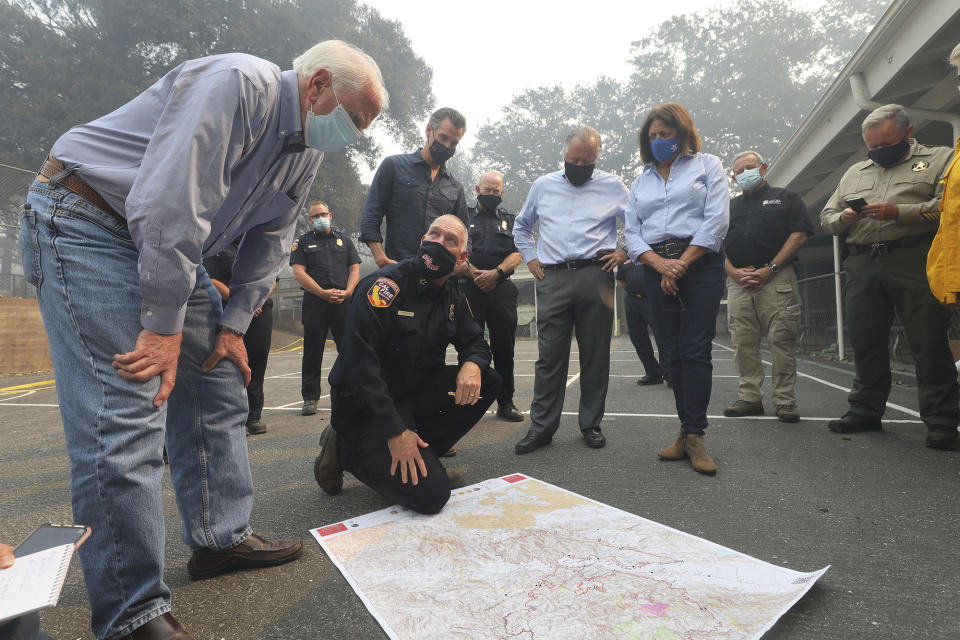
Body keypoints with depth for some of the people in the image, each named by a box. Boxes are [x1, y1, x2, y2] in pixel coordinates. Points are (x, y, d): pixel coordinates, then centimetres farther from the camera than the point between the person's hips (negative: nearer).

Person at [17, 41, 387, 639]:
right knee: (126, 416, -15)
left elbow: (269, 241, 9)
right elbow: (171, 202, -29)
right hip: (85, 218, -9)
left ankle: (221, 537, 21)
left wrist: (233, 324, 1)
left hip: (171, 245, 9)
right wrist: (164, 324, -25)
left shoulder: (307, 151, 7)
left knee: (218, 384, 7)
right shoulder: (238, 83, -21)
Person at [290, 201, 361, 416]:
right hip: (314, 303, -1)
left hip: (344, 302, 2)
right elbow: (298, 273, 0)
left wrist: (347, 292, -7)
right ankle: (310, 398, 10)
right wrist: (323, 293, -12)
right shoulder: (303, 242, 11)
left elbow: (354, 269, 12)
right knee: (313, 351, 2)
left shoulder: (344, 241, 18)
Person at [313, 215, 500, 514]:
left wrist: (472, 364, -16)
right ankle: (346, 450, 3)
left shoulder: (453, 295, 4)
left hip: (415, 393, 8)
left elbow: (475, 342, 12)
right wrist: (395, 432, -25)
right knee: (431, 494, -18)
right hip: (363, 404, -7)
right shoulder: (388, 284, -19)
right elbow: (359, 363, -25)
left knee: (487, 381, -7)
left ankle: (420, 454, 1)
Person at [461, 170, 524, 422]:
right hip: (470, 288, -1)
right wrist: (474, 274, -12)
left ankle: (506, 403, 13)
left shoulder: (510, 220, 18)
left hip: (501, 289, 1)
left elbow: (517, 254, 5)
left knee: (504, 346, 3)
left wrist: (495, 273, -11)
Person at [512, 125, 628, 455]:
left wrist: (624, 252, 3)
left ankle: (591, 424, 17)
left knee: (595, 354, 4)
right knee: (549, 354, -2)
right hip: (552, 279, 1)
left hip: (595, 277, 0)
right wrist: (530, 257, 14)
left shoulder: (612, 186, 11)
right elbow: (521, 226, 27)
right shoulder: (543, 185, 16)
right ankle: (542, 426, 7)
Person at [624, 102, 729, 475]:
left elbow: (717, 220, -2)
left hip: (701, 263, -3)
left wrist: (682, 263, -12)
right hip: (657, 268, 3)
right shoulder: (641, 181, 20)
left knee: (696, 350, -9)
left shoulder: (707, 165, 11)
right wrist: (661, 264, -9)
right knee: (675, 351, 3)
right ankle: (687, 432, 9)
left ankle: (694, 435, -5)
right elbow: (632, 233, 9)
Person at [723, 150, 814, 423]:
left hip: (776, 278, -3)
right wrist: (734, 272, -3)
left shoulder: (785, 198, 15)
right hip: (738, 281, 3)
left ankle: (785, 401, 1)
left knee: (781, 341, -6)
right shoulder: (729, 207, 24)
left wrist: (770, 269, -10)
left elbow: (799, 235, 2)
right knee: (743, 343, 1)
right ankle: (749, 398, 9)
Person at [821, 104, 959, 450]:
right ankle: (865, 410, 18)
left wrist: (899, 212, -17)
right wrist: (843, 218, -1)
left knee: (929, 343, -4)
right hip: (862, 266, 5)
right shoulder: (854, 173, 23)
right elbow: (826, 216, 21)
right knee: (865, 341, 7)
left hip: (914, 262, -4)